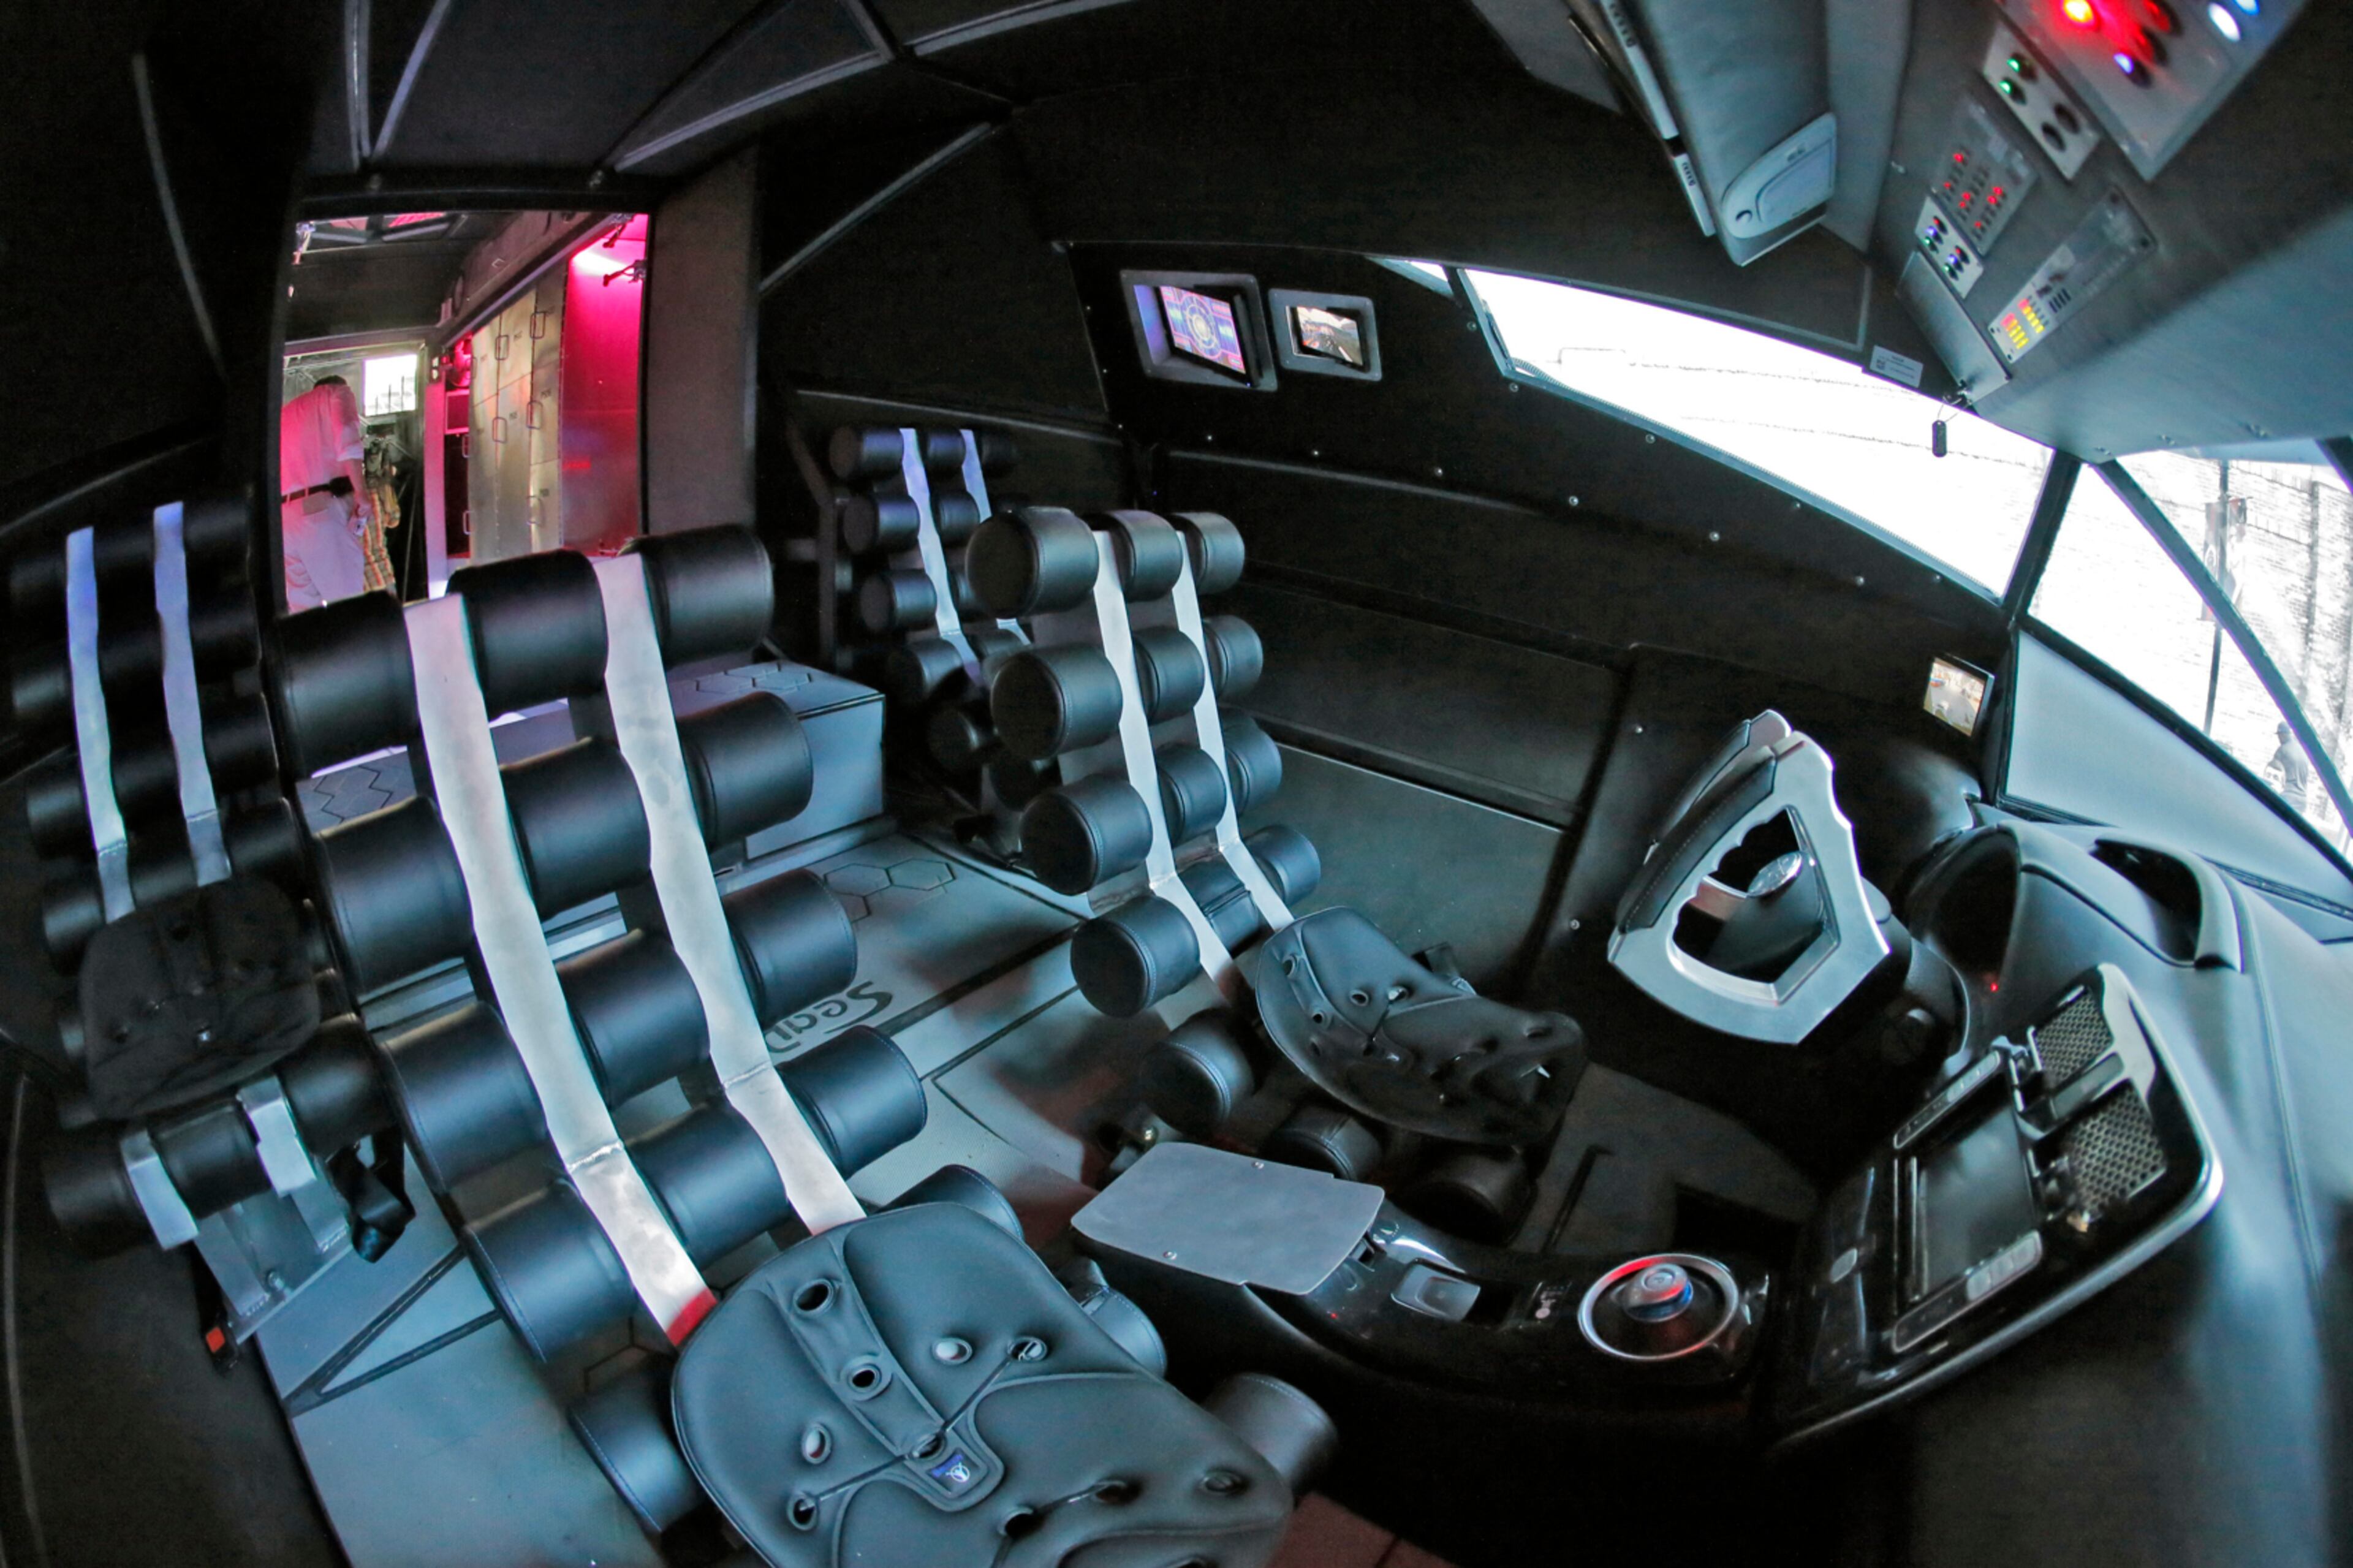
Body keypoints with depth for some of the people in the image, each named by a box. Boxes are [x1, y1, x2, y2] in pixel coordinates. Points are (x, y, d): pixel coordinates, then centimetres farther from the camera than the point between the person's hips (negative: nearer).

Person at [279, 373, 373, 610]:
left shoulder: (284, 414, 30)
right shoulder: (339, 392, 13)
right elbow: (346, 435, -8)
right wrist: (361, 491, -13)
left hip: (284, 517, 6)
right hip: (325, 508, -6)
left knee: (304, 606, 7)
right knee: (349, 605, -8)